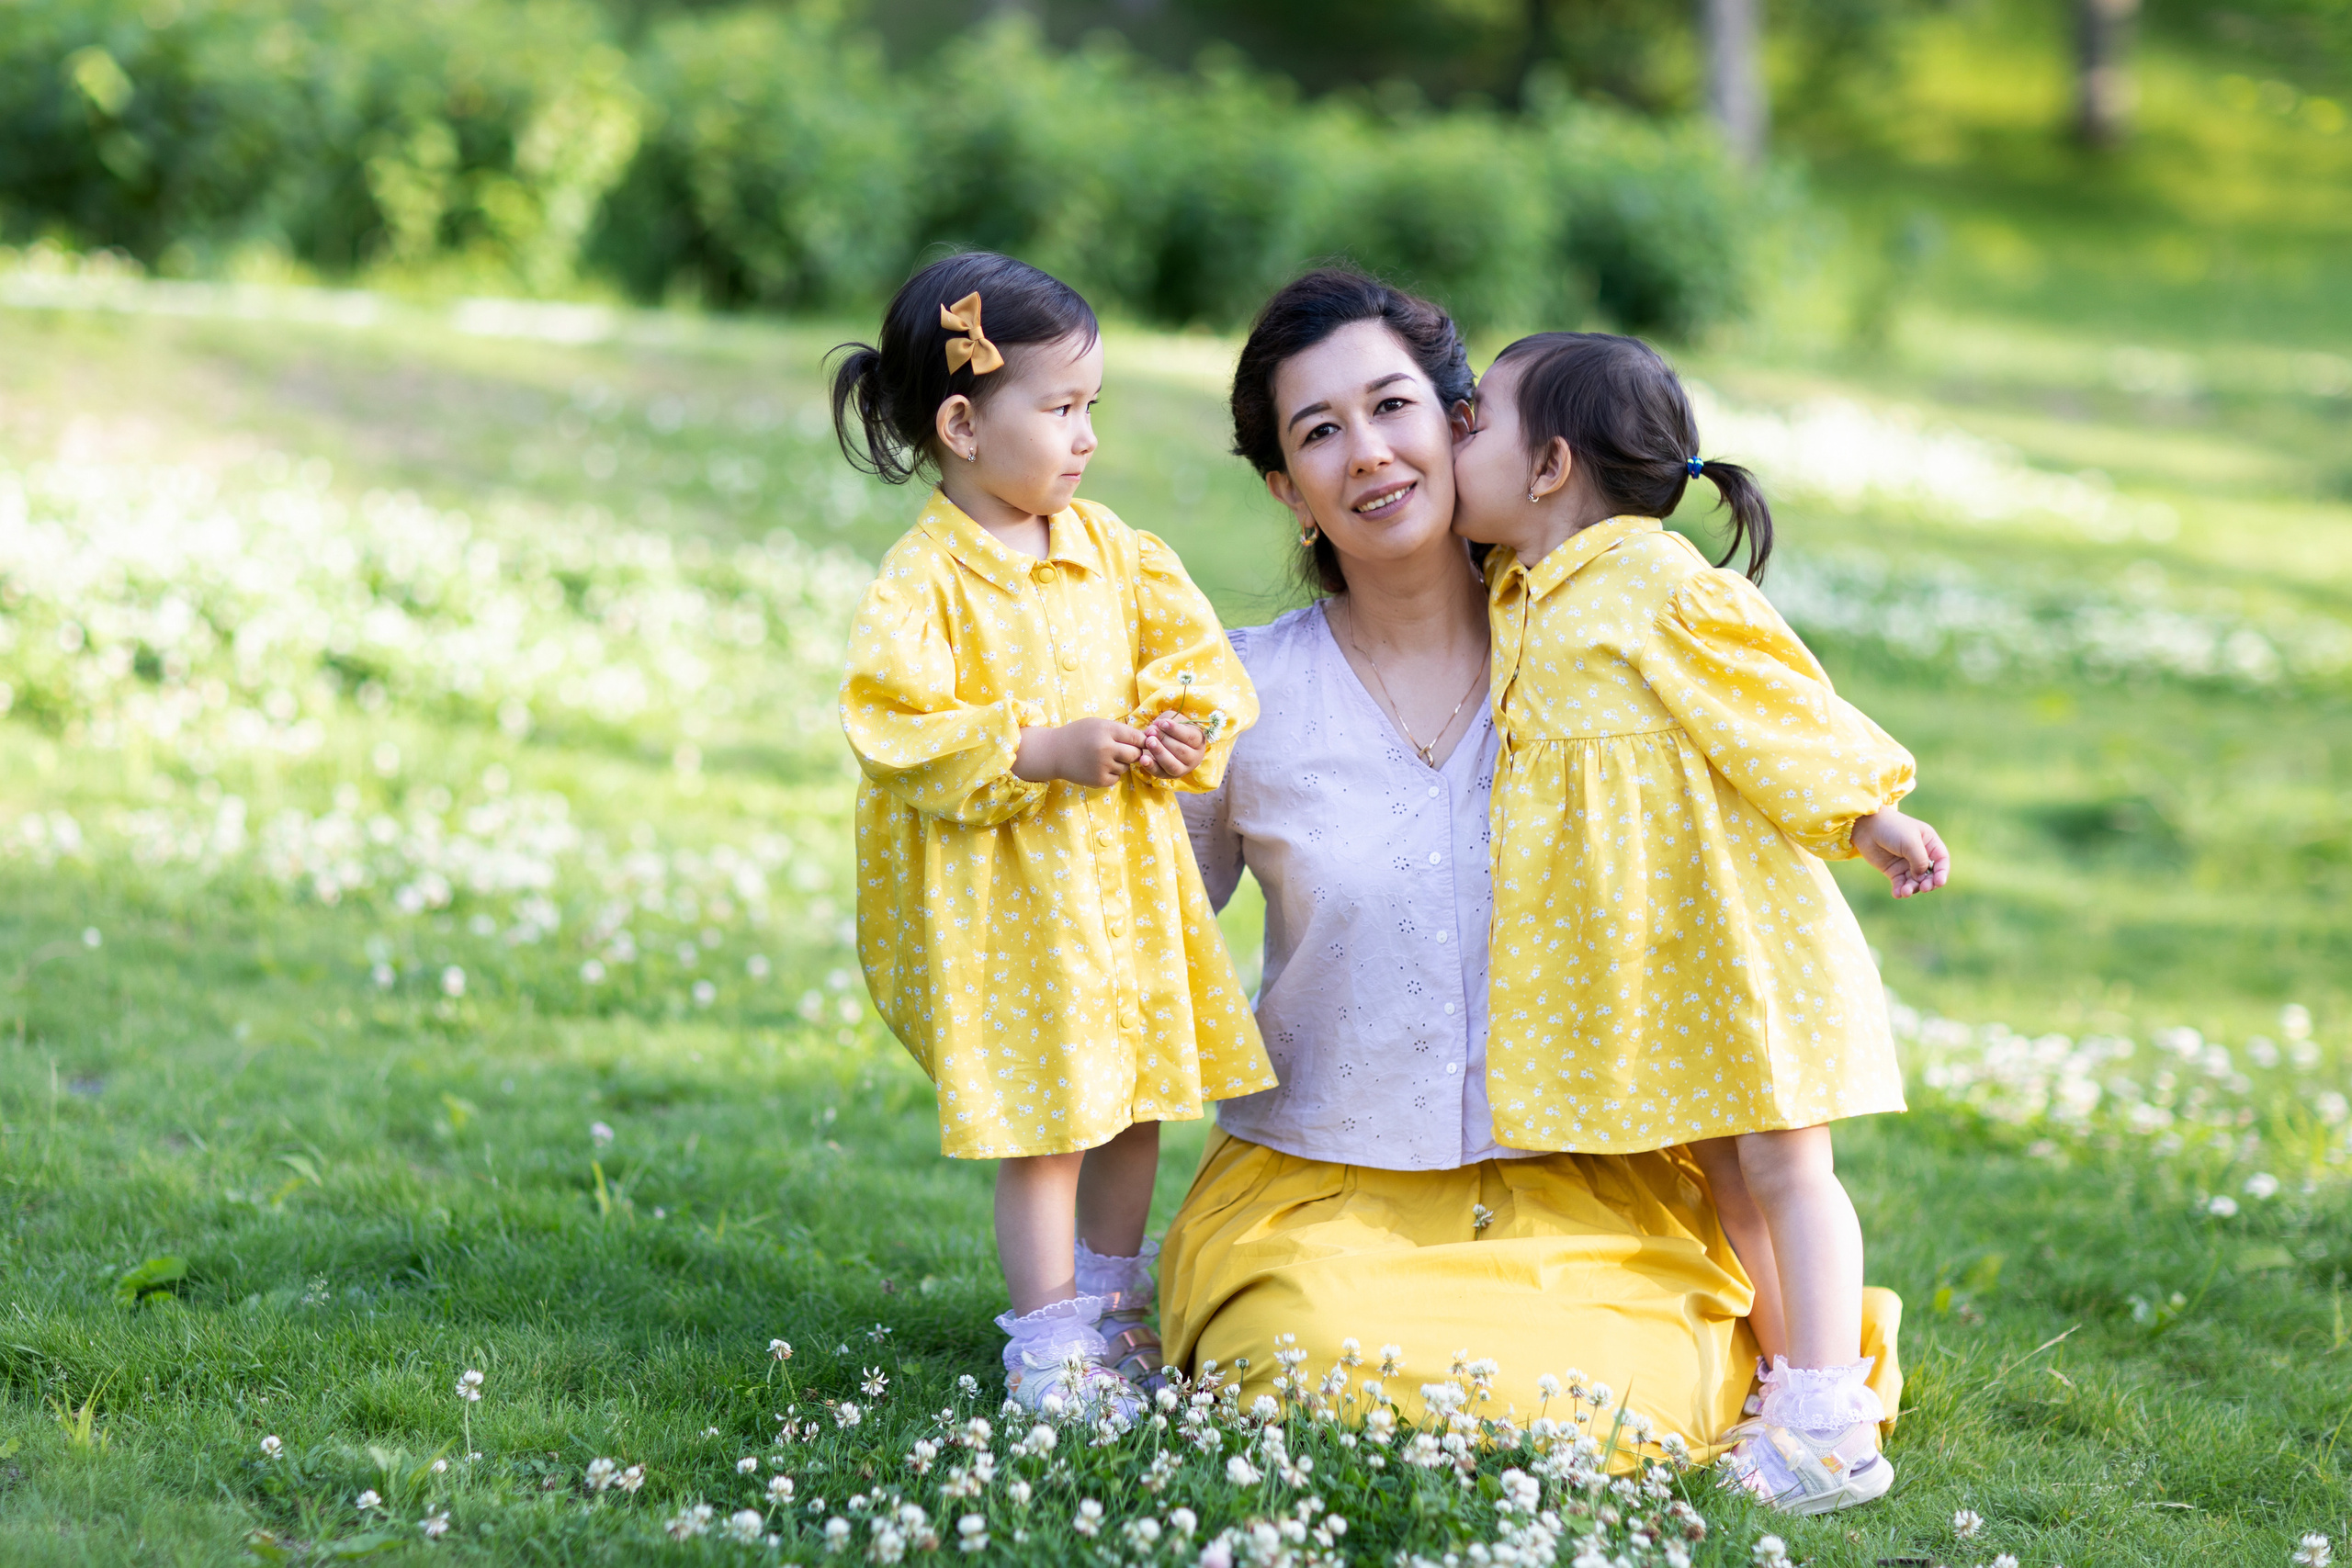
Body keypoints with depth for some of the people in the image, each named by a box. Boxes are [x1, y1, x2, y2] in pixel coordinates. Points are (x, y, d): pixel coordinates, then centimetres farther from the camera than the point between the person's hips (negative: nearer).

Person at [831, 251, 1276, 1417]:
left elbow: (1192, 652, 14)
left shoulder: (1111, 549, 6)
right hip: (1004, 903, -6)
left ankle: (1113, 1312, 33)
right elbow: (896, 729, -20)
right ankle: (1048, 1352, 7)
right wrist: (1040, 752, -25)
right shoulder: (925, 581, -14)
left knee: (1134, 1101, 15)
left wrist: (1188, 727, -7)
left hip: (1127, 882, 6)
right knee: (1044, 1126, -3)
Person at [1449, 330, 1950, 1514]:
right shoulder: (1519, 599, 11)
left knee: (1781, 1160, -4)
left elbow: (1781, 710, -11)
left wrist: (1872, 819, -11)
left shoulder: (1663, 584, -13)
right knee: (1716, 1171, 11)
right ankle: (1790, 1381, 20)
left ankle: (1828, 1426, -3)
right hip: (1639, 955, 8)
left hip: (1730, 926, -8)